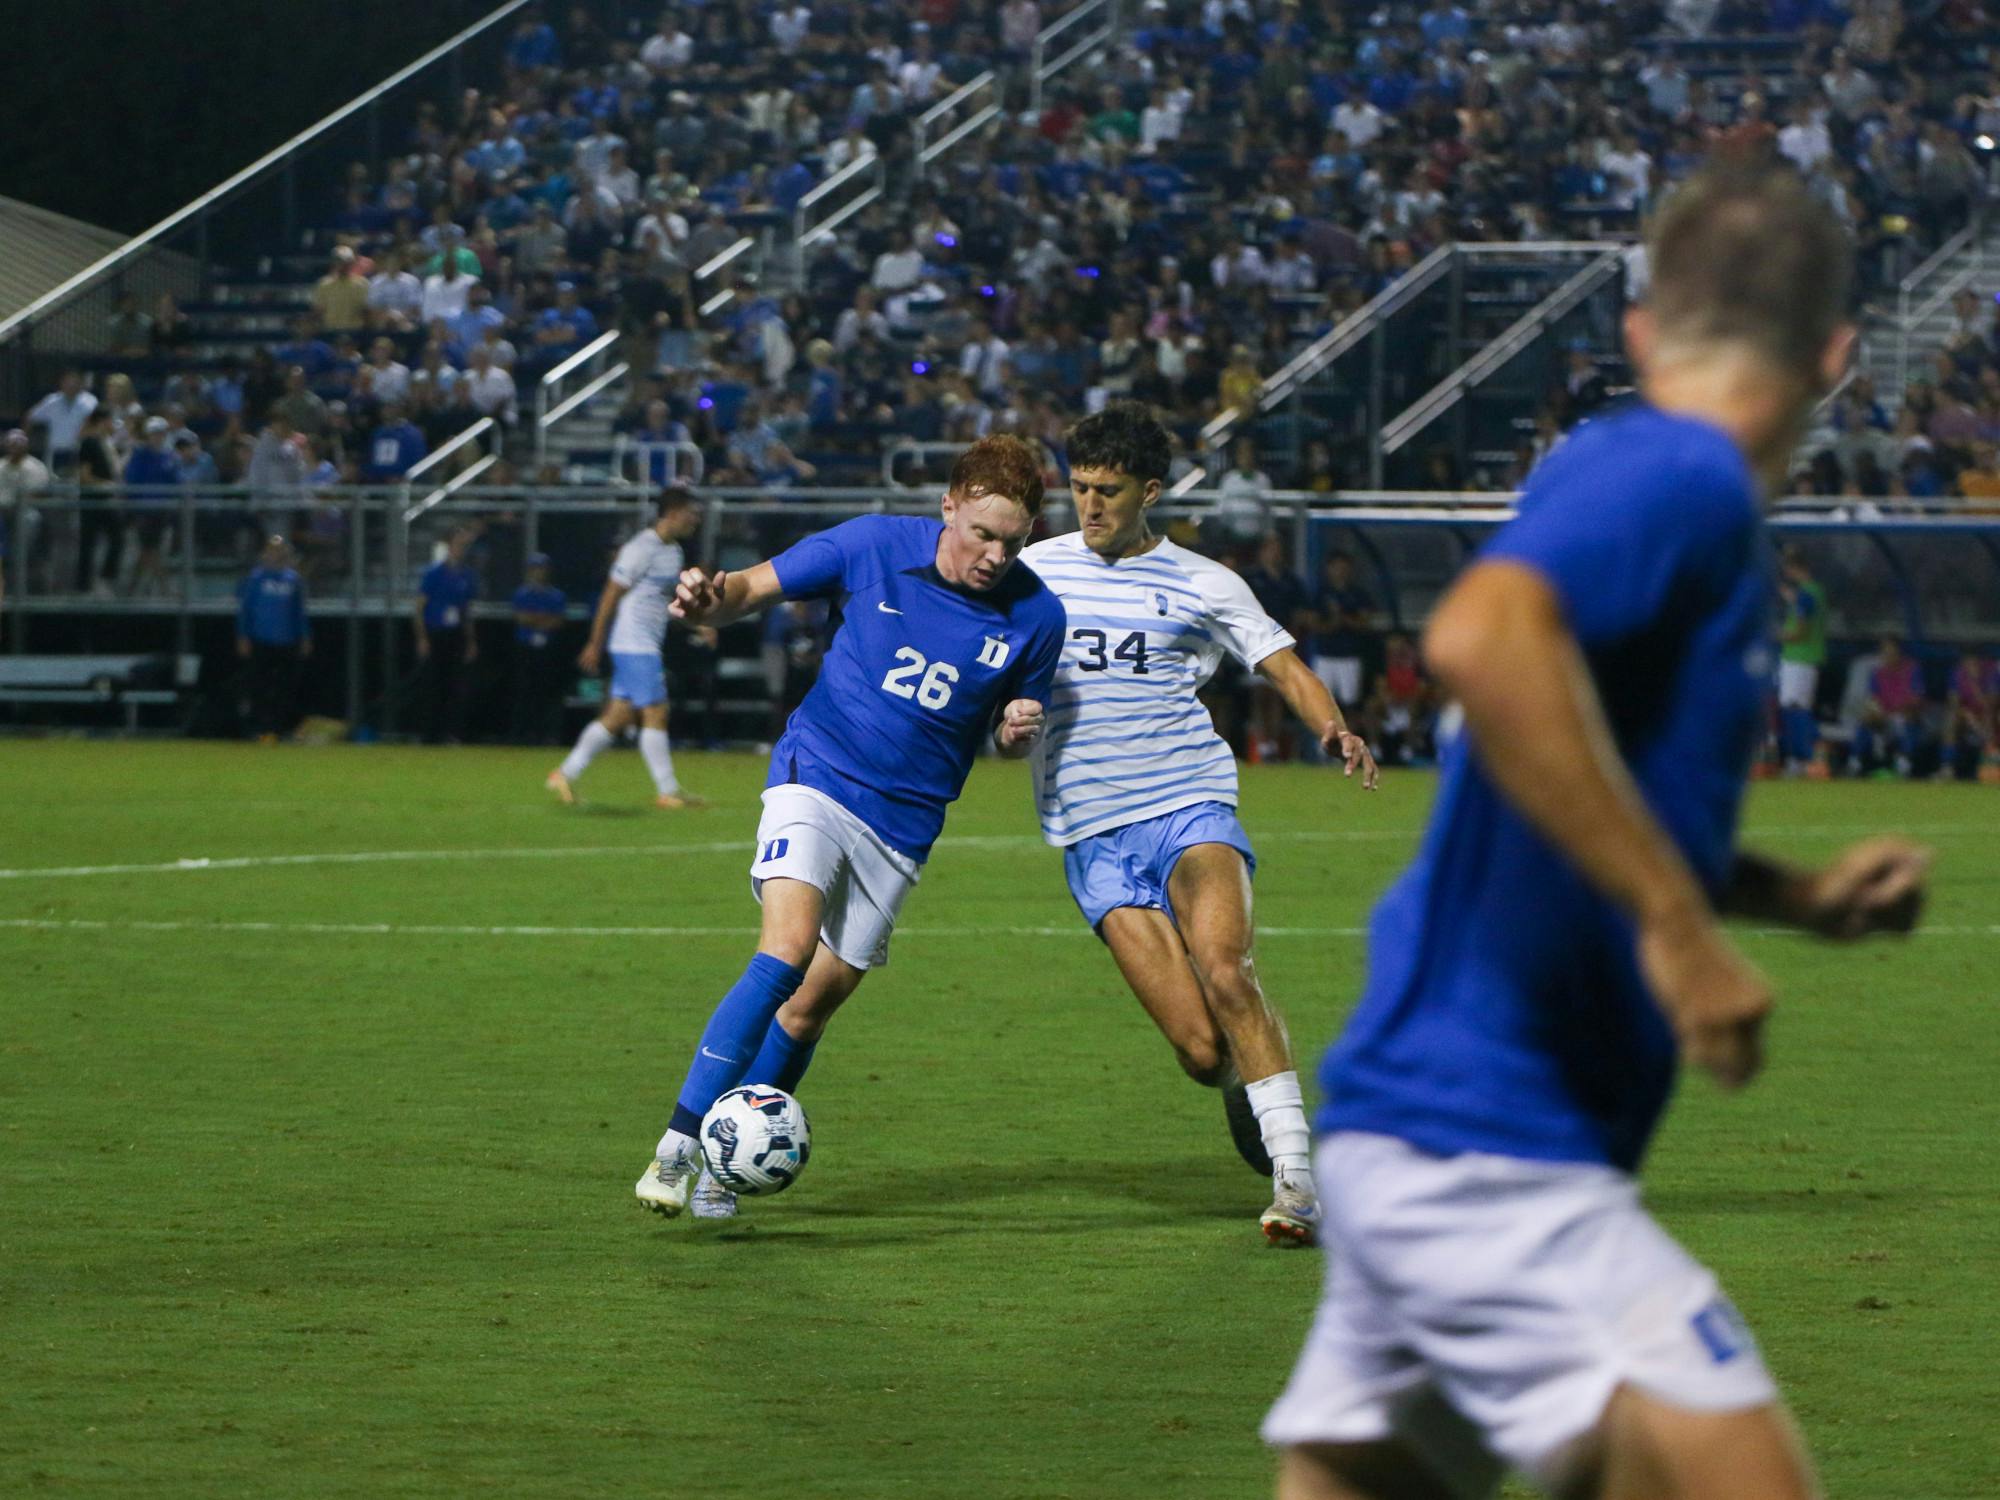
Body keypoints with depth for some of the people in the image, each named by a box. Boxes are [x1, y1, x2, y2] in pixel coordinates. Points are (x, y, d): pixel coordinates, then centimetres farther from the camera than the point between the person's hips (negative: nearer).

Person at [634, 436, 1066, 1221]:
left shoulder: (1034, 615, -4)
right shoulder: (874, 546, -9)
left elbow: (1010, 737, 11)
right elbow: (759, 587, -2)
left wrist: (1019, 730, -13)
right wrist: (714, 598, -25)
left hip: (904, 823, 3)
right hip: (817, 777, -3)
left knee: (814, 1001, 4)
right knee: (786, 950, -24)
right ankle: (678, 1145, -22)